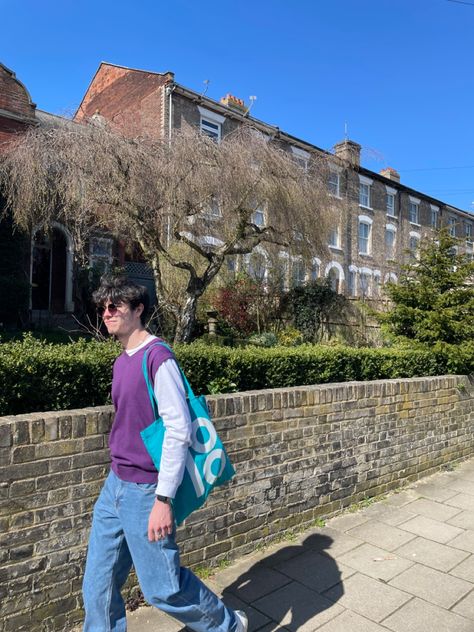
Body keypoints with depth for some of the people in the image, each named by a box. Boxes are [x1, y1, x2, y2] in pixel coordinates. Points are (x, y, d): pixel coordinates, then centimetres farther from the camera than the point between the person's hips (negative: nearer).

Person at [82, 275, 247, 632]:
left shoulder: (158, 358, -18)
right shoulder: (122, 361, 8)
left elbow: (178, 431, -21)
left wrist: (163, 499, -21)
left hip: (145, 491, -8)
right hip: (115, 485, 8)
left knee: (163, 588, 8)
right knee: (98, 586, 15)